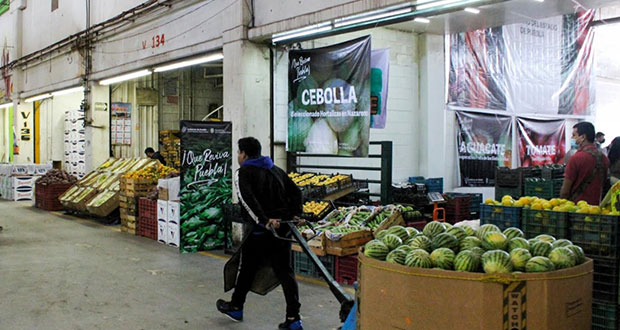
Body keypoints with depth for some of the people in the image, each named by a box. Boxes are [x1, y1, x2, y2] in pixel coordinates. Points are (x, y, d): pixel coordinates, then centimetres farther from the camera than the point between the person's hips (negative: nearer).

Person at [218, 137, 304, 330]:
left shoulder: (243, 173, -4)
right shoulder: (275, 170, 17)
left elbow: (247, 200, -20)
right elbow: (295, 191, 12)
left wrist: (263, 220, -25)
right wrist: (295, 214, 5)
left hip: (261, 230, -6)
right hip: (283, 227, 6)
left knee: (246, 267, 14)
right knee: (284, 270, 8)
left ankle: (236, 307, 33)